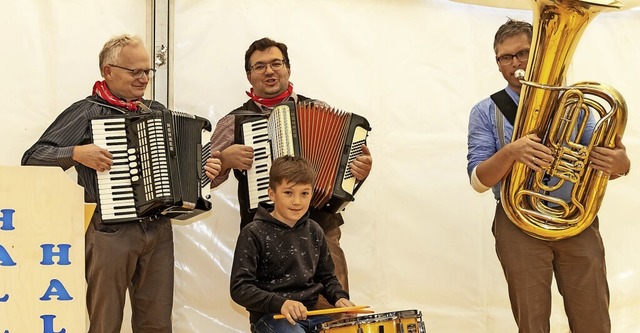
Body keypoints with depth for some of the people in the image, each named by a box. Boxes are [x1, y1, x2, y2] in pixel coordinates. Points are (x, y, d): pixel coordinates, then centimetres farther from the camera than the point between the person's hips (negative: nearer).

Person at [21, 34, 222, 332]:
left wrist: (205, 168, 5)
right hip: (110, 231, -5)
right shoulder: (87, 112, -3)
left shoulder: (157, 112, 14)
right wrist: (77, 153, -21)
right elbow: (32, 159, -7)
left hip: (158, 229, 5)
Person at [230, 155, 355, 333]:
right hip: (270, 316, -5)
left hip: (311, 312, 6)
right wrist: (280, 303, -25)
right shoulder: (254, 234, -7)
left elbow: (326, 277, 21)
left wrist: (339, 297, -1)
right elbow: (239, 288, -12)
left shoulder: (314, 232, 11)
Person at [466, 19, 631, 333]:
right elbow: (478, 181, -5)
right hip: (520, 226, -1)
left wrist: (619, 163, -18)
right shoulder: (485, 113, 3)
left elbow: (600, 160, 7)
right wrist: (509, 152, -25)